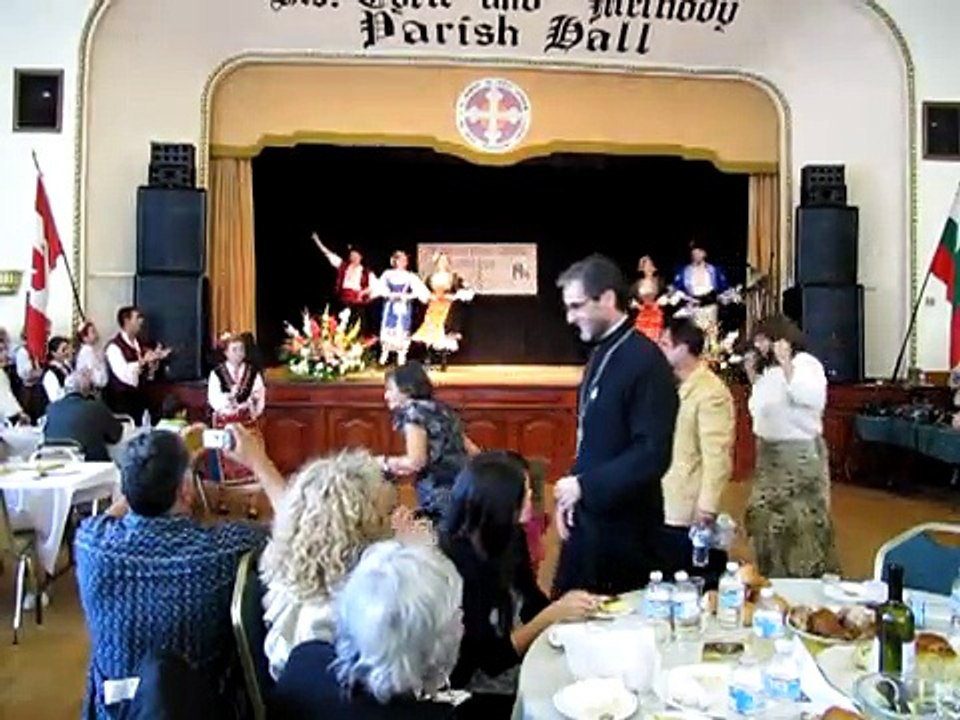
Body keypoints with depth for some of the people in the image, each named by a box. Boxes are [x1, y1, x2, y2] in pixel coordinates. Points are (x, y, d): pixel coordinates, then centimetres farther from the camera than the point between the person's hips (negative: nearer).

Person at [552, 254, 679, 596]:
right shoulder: (601, 354, 10)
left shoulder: (646, 361, -18)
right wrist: (572, 493, 6)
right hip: (588, 518, 8)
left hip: (622, 526, -8)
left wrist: (585, 486, -18)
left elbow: (653, 454, -23)